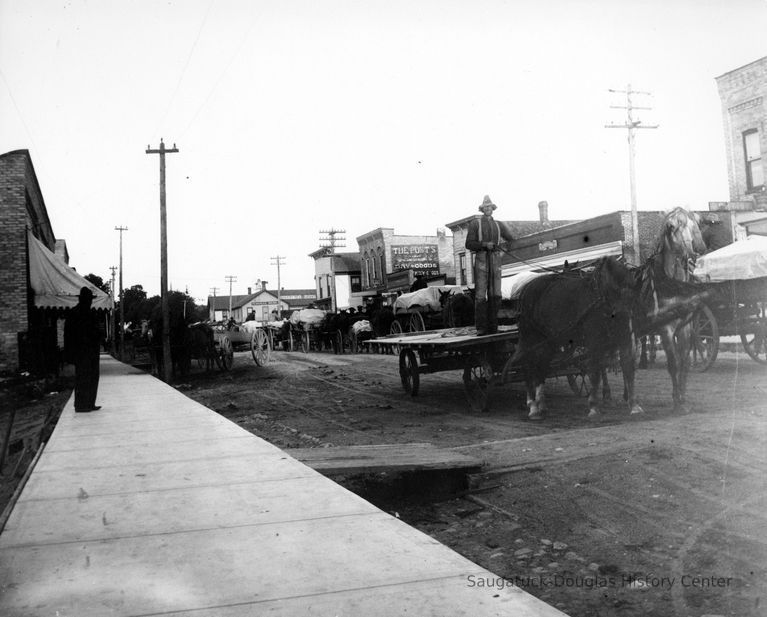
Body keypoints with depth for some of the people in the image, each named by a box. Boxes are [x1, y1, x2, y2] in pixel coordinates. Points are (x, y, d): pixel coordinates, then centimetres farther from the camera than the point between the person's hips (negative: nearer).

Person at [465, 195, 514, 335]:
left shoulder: (499, 225, 18)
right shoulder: (475, 224, 8)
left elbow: (512, 240, 22)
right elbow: (469, 244, 0)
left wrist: (502, 245, 2)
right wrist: (484, 244, -13)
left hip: (496, 260, 4)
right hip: (481, 260, -4)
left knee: (495, 295, 0)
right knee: (480, 295, -8)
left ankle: (492, 327, 5)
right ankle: (481, 329, -8)